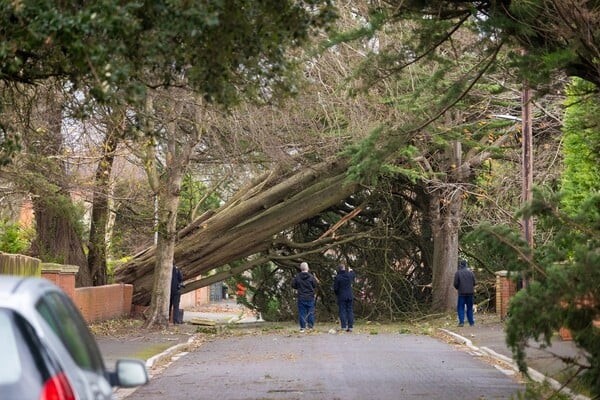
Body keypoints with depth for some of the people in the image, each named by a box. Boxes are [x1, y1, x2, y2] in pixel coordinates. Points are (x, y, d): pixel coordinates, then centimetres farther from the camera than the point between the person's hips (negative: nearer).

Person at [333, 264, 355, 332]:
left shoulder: (337, 277, -12)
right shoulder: (349, 275, 0)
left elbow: (335, 289, -9)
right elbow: (354, 275, 26)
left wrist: (337, 294, 11)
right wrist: (351, 271, 47)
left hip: (341, 297, -4)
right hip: (349, 296, 4)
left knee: (342, 311, -1)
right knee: (350, 311, 8)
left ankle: (344, 327, -7)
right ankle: (350, 326, 5)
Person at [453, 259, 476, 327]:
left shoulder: (458, 273, -6)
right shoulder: (471, 272, 3)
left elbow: (456, 284, -6)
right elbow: (474, 282, 5)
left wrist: (457, 288, 16)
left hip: (462, 293, -3)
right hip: (470, 292, 3)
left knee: (460, 308, 1)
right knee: (469, 308, 12)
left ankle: (461, 322, -11)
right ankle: (471, 322, 14)